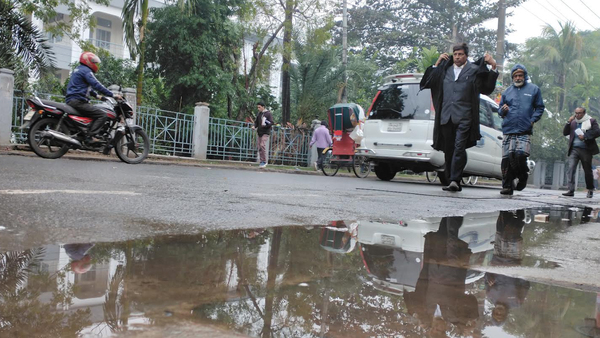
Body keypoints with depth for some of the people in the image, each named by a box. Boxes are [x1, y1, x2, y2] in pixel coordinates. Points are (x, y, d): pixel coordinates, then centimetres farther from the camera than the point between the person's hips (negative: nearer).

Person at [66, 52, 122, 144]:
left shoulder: (78, 69, 24)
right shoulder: (86, 71, -8)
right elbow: (96, 85, -18)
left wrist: (96, 96, 28)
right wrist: (112, 95, -17)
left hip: (71, 100, 11)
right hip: (78, 101, -11)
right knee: (102, 115, -18)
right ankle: (90, 136, -27)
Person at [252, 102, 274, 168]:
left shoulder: (268, 113, -4)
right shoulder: (259, 114, 13)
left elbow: (271, 123, -9)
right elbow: (256, 122, 19)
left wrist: (265, 125, -24)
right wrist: (254, 126, -1)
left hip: (265, 133, -6)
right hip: (260, 133, 6)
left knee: (262, 145, -19)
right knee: (260, 147, 4)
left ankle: (264, 161, -12)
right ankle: (262, 161, 12)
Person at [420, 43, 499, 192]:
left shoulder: (474, 70, 8)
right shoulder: (445, 70, 18)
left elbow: (488, 88, 5)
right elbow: (426, 83, 15)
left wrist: (493, 67, -4)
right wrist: (436, 64, 13)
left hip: (464, 117, -4)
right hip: (445, 117, 4)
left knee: (459, 149, -14)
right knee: (448, 150, 7)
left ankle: (455, 180, -16)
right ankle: (451, 181, 15)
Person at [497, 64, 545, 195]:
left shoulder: (533, 89, 12)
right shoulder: (507, 91, 18)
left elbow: (540, 107, 13)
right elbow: (500, 111, 22)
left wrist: (533, 120, -2)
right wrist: (503, 110, -2)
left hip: (525, 131, -2)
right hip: (508, 130, 2)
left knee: (521, 155, -18)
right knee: (507, 158, -5)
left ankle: (523, 177, 10)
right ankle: (507, 186, 4)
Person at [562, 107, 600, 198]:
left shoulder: (591, 121, 4)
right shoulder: (573, 122, 15)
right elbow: (565, 133, 10)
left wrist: (585, 136, -17)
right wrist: (568, 122, -2)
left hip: (586, 150, -2)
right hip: (574, 149, 2)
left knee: (587, 170, 8)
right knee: (570, 168, -14)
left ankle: (590, 190, 24)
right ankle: (571, 190, -18)